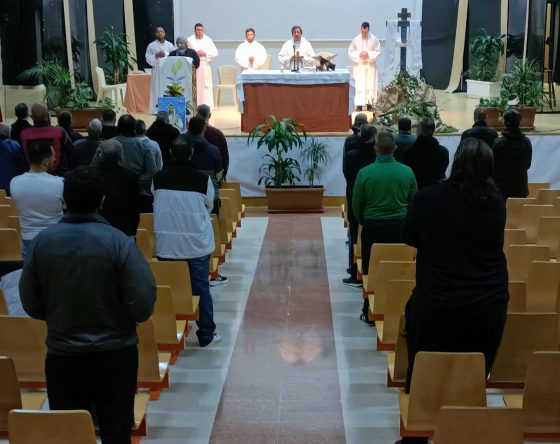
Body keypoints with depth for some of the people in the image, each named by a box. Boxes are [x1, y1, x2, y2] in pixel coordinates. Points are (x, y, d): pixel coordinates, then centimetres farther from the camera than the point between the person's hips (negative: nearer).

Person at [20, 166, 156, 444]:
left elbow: (31, 305, 1)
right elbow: (143, 306, -17)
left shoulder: (42, 242, -8)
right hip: (114, 355, -2)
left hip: (61, 356, 3)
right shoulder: (118, 242, -17)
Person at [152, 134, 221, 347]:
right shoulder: (202, 178, -12)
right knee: (200, 288, 8)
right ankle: (206, 334, 15)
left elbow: (156, 205, 5)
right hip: (197, 243, -1)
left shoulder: (158, 178, -8)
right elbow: (209, 206, 2)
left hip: (166, 243, 2)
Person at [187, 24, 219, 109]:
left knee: (206, 86, -2)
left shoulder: (208, 40, 8)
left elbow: (215, 53, 4)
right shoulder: (190, 40, 5)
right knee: (194, 87, -4)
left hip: (205, 66, 1)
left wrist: (205, 53, -9)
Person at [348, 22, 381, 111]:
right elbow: (350, 52, 3)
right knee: (359, 86, -6)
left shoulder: (374, 39, -1)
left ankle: (369, 104, 11)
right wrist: (359, 54, -14)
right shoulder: (355, 40, 0)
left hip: (370, 66, 1)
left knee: (370, 85, 2)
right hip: (359, 66, -1)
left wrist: (368, 54, -15)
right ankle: (359, 105, -5)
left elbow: (378, 51, 0)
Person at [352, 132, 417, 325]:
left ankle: (370, 313, 17)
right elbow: (414, 201, 3)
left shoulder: (365, 173, -12)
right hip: (400, 227, 1)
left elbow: (357, 204, -4)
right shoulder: (407, 172, -7)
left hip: (373, 227, -1)